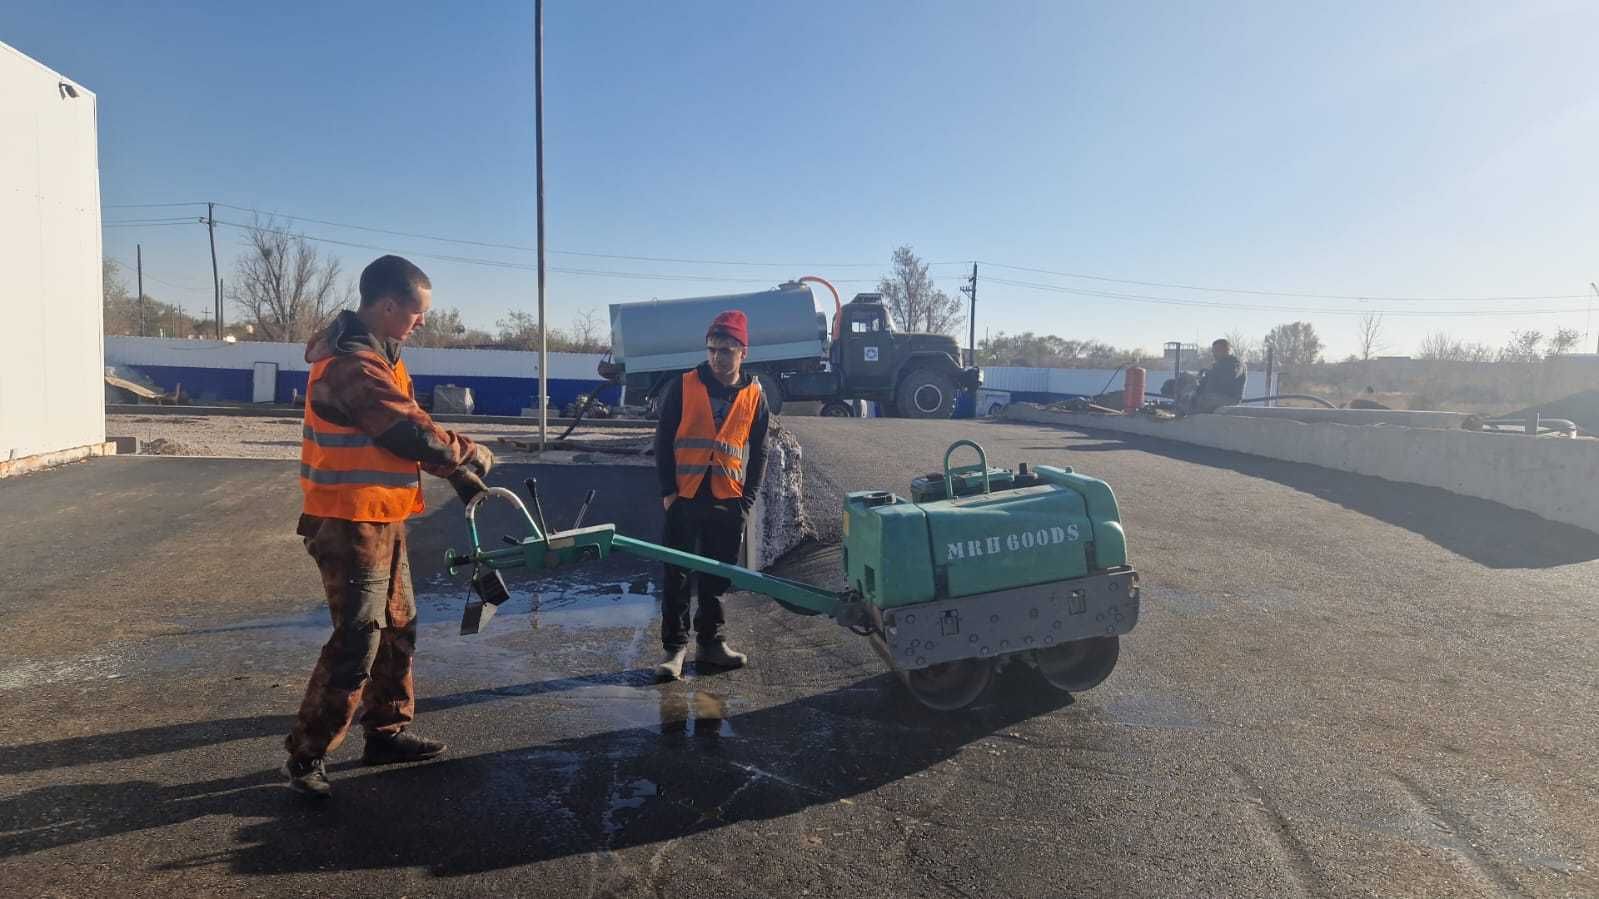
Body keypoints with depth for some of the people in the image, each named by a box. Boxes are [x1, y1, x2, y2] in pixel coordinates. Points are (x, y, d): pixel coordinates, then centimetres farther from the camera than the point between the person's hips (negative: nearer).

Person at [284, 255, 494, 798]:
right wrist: (472, 457, -8)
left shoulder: (375, 356, 13)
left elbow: (409, 429, 15)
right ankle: (305, 755, 8)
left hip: (381, 520, 11)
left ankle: (386, 731, 30)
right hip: (352, 525, -11)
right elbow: (414, 435, -24)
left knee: (398, 627, 17)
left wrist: (457, 474, 7)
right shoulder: (353, 365, -21)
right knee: (357, 641, -6)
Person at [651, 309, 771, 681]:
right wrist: (667, 489, -5)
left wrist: (747, 500, 1)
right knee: (677, 577, 1)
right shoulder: (683, 386, -1)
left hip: (728, 503, 2)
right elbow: (663, 440, 1)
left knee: (716, 579, 11)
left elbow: (758, 453, 9)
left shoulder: (754, 396, 4)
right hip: (684, 498, -2)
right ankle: (675, 648, 9)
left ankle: (711, 642, 23)